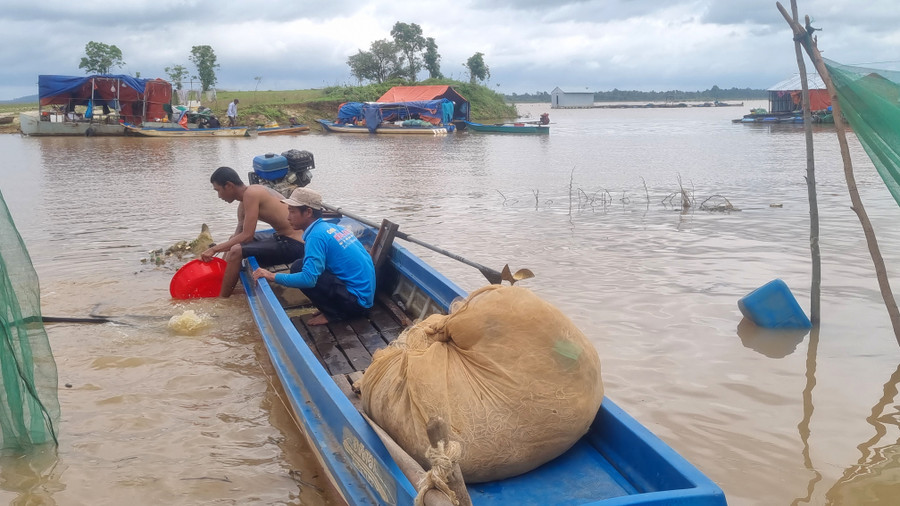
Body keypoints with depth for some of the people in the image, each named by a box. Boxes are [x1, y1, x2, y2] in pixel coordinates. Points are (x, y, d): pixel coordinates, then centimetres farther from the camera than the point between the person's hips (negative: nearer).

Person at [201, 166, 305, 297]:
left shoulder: (250, 194, -19)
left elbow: (247, 236, -22)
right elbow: (238, 234, 11)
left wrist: (214, 249, -16)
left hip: (293, 245, -11)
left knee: (236, 251, -22)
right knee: (234, 241, 23)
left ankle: (221, 300, -9)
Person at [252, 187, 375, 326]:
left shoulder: (317, 235, -17)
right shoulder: (332, 227, 10)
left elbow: (308, 279, -26)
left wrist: (273, 276, -17)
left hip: (356, 301, -9)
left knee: (298, 268, -13)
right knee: (308, 263, 17)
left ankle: (334, 313, -4)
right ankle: (335, 309, 13)